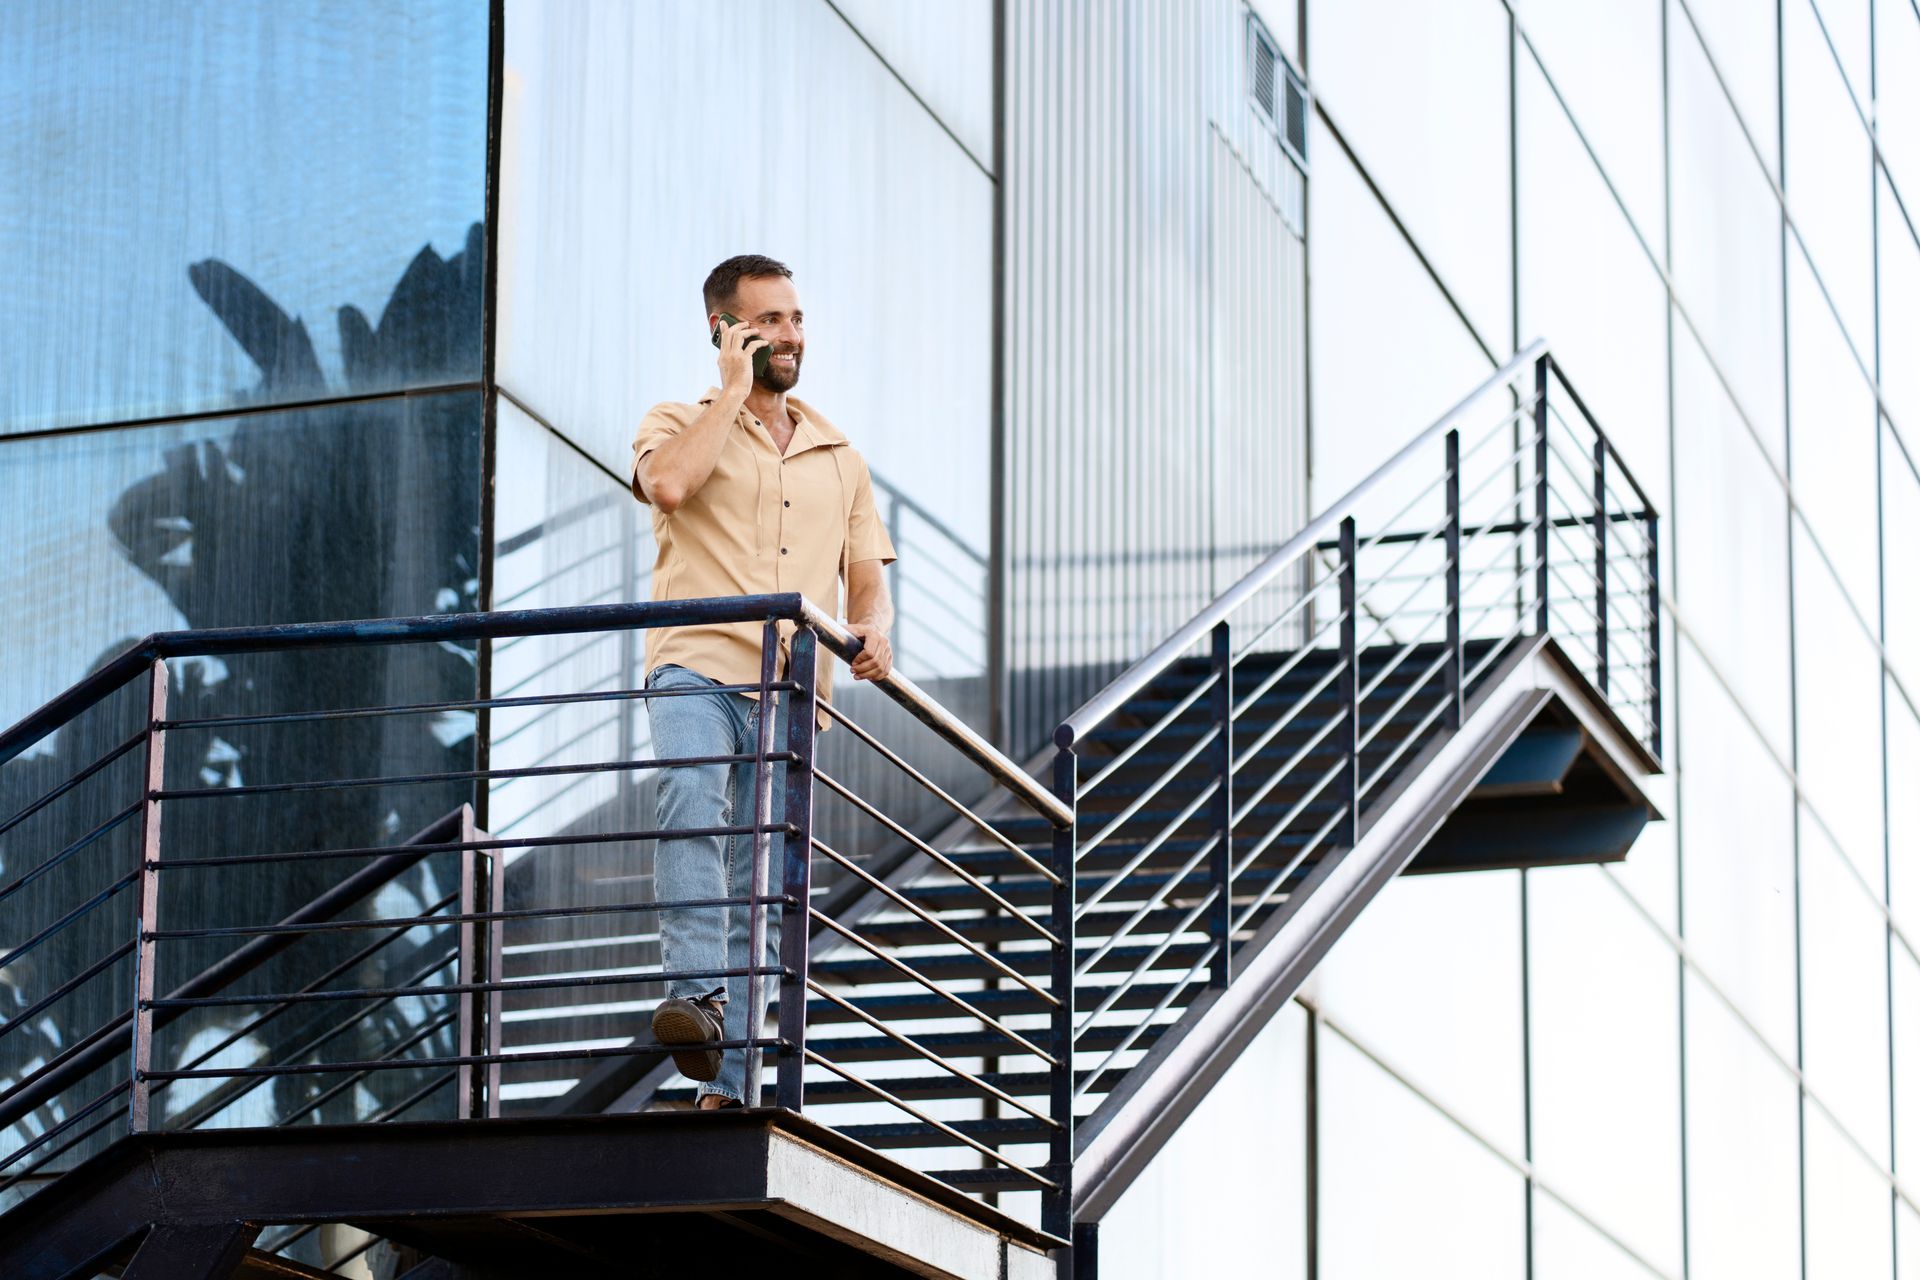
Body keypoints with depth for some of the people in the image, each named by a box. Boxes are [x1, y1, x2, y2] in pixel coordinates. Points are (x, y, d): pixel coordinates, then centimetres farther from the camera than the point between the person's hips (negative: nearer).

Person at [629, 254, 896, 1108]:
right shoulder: (678, 425, 10)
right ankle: (698, 997, -44)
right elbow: (669, 485, -15)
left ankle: (724, 1084, 3)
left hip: (790, 693, 4)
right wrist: (735, 390, -4)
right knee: (691, 798, -35)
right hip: (698, 666, -4)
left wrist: (873, 629, -4)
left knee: (758, 899, 2)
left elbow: (866, 575, 20)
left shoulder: (838, 455, 22)